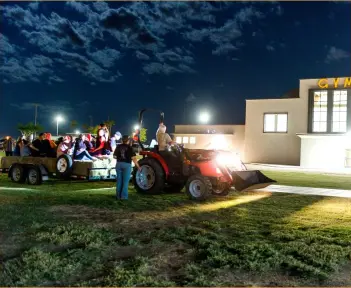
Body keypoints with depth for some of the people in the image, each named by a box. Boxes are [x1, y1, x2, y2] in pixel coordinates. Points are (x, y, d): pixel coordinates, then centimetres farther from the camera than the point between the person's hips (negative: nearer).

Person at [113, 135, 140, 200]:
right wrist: (138, 166, -8)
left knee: (119, 180, 12)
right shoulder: (129, 147, -7)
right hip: (127, 164, -4)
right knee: (125, 181, 2)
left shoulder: (118, 146, 3)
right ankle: (124, 196, 1)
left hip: (119, 164, 4)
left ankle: (118, 195, 15)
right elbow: (133, 158, -14)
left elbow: (114, 156, 9)